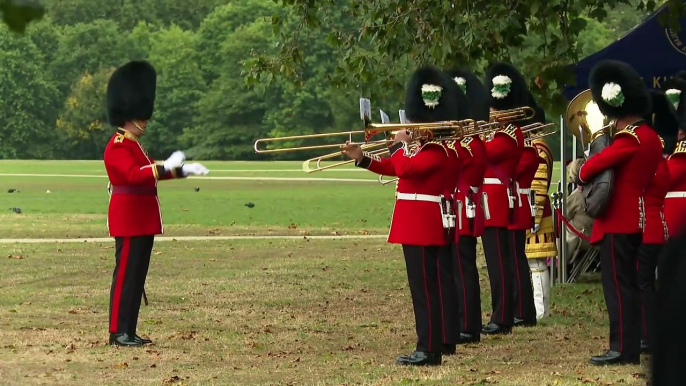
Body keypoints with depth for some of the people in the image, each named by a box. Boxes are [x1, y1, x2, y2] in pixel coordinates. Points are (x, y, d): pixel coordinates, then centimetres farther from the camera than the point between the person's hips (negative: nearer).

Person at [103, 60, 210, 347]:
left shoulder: (132, 145, 17)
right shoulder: (118, 147, -15)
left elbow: (149, 172, 28)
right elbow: (134, 175, -30)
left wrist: (183, 170, 22)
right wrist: (165, 167, -36)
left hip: (142, 221, 10)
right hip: (129, 220, -10)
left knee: (137, 277, 11)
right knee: (125, 275, -8)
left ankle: (129, 331, 15)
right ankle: (118, 333, -6)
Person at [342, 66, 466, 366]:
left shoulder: (436, 152, -16)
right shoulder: (426, 148, 16)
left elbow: (404, 168, -28)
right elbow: (394, 167, 22)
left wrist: (401, 144, -10)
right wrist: (362, 158, 14)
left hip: (423, 227, -10)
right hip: (426, 226, 10)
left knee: (425, 287, -9)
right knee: (436, 284, 14)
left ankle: (428, 349, -8)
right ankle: (441, 339, 20)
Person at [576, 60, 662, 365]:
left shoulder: (630, 139, -18)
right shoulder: (650, 137, 12)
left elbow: (593, 165, -21)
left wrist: (581, 177, 0)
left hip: (618, 221, -10)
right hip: (633, 219, 10)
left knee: (618, 284, -7)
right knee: (627, 283, 13)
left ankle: (623, 349, -8)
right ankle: (630, 343, 17)